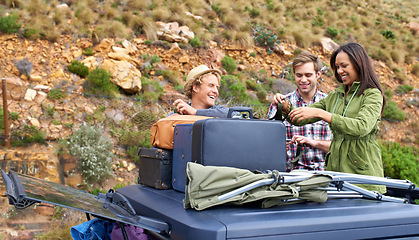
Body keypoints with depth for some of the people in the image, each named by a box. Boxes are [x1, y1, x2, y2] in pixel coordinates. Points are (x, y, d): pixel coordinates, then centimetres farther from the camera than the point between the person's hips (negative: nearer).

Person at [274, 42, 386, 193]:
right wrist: (286, 107, -5)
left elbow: (361, 128, -20)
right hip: (334, 169, 5)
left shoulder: (373, 95, -2)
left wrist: (320, 113, -24)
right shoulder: (335, 96, 16)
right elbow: (301, 119, 17)